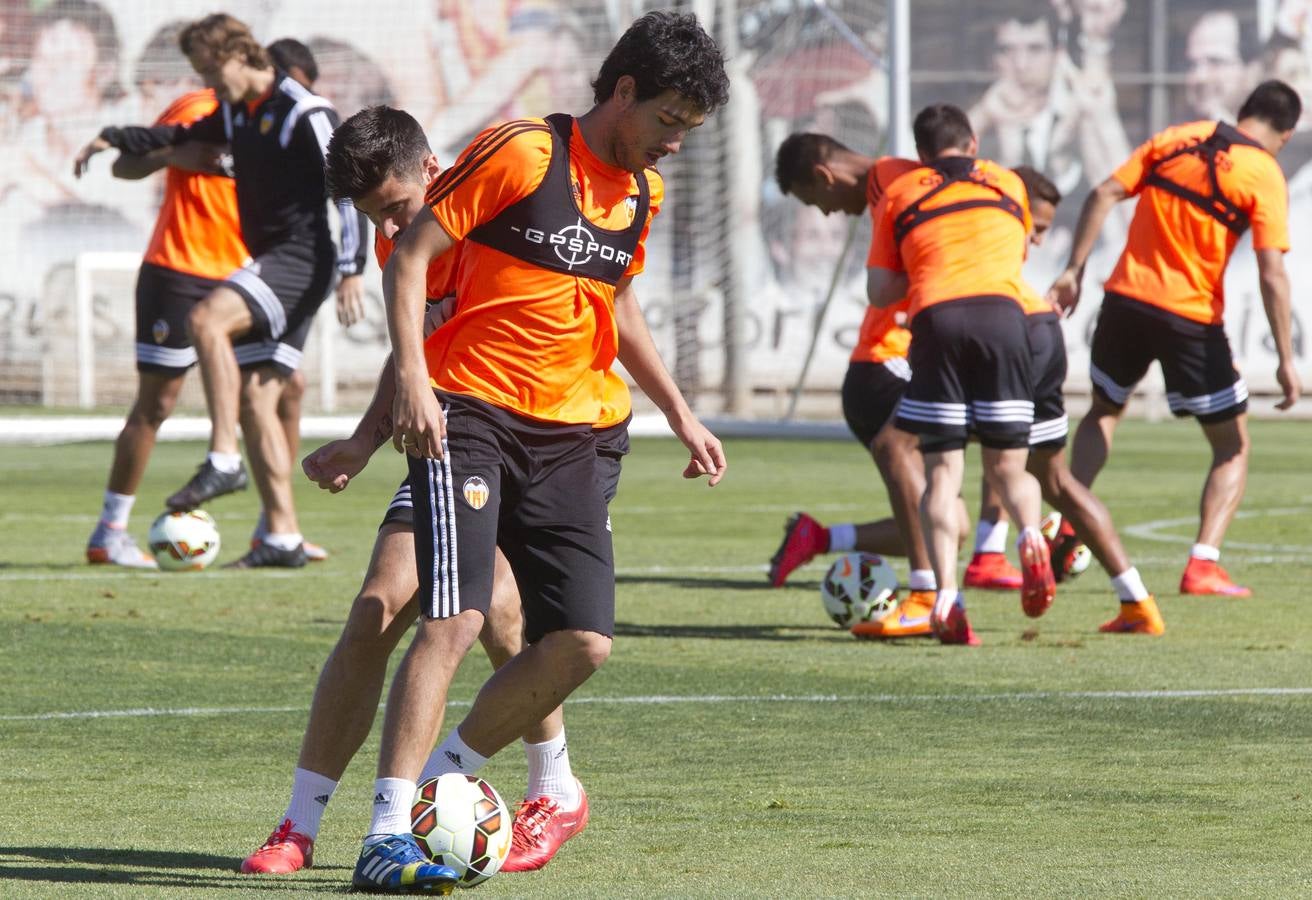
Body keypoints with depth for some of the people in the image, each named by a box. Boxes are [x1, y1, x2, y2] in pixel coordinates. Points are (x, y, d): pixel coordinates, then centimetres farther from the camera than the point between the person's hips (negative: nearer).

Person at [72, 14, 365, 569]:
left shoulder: (305, 113, -11)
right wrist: (113, 139, 23)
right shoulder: (236, 115, 15)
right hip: (268, 262, 9)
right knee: (254, 399, 3)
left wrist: (350, 267, -21)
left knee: (208, 319, -30)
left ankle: (223, 461, -30)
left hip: (302, 260, -9)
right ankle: (283, 537, 4)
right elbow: (182, 138, 34)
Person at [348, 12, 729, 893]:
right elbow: (411, 254, -8)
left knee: (583, 642, -4)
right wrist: (413, 380, -18)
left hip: (565, 433, 7)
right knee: (455, 618, -20)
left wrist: (678, 411, 30)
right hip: (469, 415, -7)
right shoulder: (520, 154, -8)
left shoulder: (642, 192, 13)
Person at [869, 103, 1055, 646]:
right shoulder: (1009, 184, 25)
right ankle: (1031, 538, -23)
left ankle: (946, 595, -17)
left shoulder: (900, 193, 21)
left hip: (936, 318, -1)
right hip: (1002, 312, 1)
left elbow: (881, 292, 18)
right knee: (1007, 466, 10)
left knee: (941, 472, 1)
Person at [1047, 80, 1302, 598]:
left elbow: (1104, 195, 1)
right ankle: (1203, 565, -5)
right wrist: (1286, 361, -11)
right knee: (1232, 447, 10)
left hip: (1126, 300, 4)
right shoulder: (1264, 175, -6)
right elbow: (1272, 274, -13)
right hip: (1192, 321, -4)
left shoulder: (1176, 139, 7)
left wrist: (1074, 271, 5)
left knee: (1104, 413, 29)